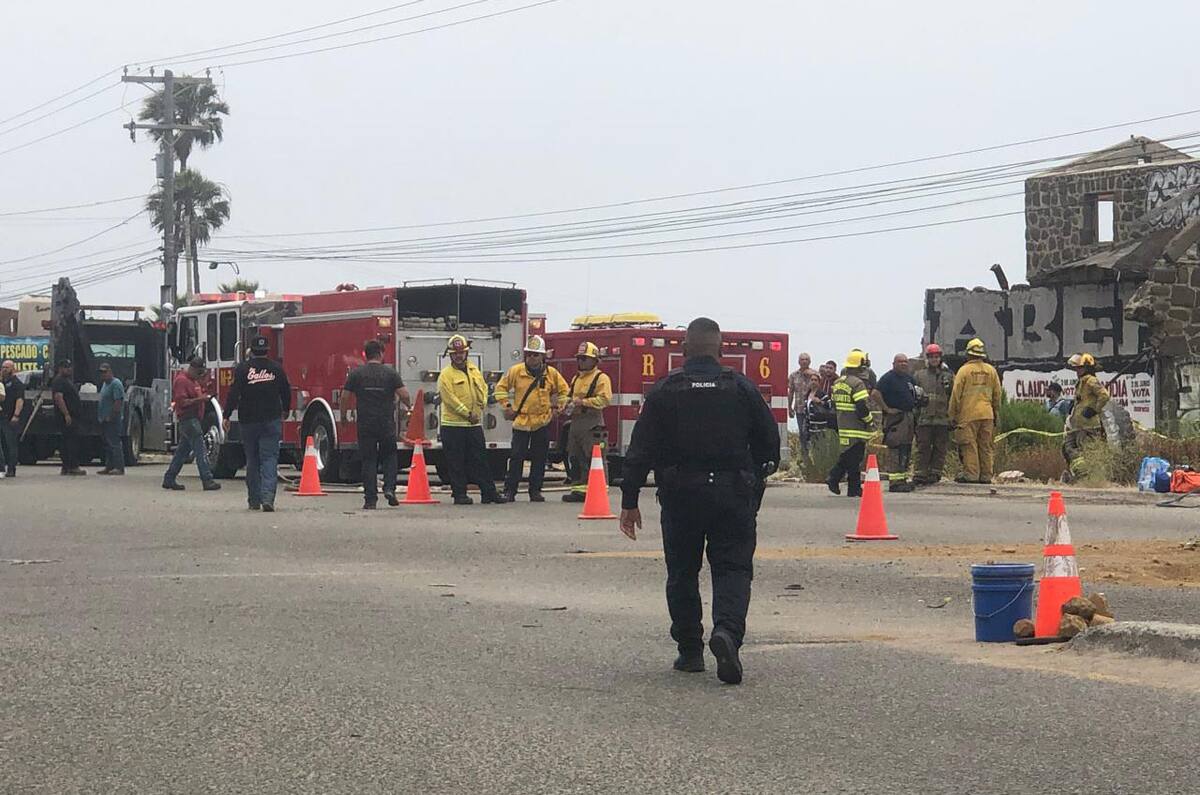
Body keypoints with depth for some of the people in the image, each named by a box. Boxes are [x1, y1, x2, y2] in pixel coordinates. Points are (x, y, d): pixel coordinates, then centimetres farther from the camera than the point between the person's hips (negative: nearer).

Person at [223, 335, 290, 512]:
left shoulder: (242, 369, -5)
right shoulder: (276, 368, 2)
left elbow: (233, 394, -10)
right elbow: (286, 392, 12)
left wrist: (226, 416, -6)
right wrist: (285, 410, 29)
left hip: (248, 420, 0)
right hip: (272, 420, 0)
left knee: (252, 460, 10)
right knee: (270, 459, -2)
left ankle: (254, 500, 14)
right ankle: (267, 497, -18)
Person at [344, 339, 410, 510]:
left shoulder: (357, 373, -1)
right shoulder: (390, 372, -3)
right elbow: (403, 394, -5)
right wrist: (409, 406, 16)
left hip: (365, 424, 1)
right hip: (387, 424, 0)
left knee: (368, 460, 6)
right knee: (389, 456, 18)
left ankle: (370, 500, 2)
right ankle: (389, 488, -1)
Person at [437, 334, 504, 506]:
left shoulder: (474, 370, 13)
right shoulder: (446, 374, -7)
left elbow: (483, 388, 19)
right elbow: (450, 398, -14)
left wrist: (482, 404, 0)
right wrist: (467, 413, -14)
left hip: (475, 424, 6)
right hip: (453, 425, -5)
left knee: (480, 459, 8)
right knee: (456, 462, -1)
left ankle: (489, 492, 11)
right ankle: (459, 494, 5)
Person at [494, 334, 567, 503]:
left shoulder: (551, 373, 2)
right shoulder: (516, 371, -3)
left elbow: (563, 390, 17)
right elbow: (501, 387, 6)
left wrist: (556, 407, 9)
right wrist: (506, 405, 0)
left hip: (543, 422, 2)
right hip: (521, 421, -2)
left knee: (539, 459, 5)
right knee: (516, 457, -3)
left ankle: (535, 490, 14)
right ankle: (509, 490, 2)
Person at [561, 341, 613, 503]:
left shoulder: (601, 378, -5)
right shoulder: (576, 378, 21)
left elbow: (604, 399, -16)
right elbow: (569, 395, 30)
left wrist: (583, 402, -20)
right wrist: (568, 403, 7)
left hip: (592, 423, -8)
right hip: (576, 421, 9)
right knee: (575, 458, 10)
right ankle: (579, 489, 16)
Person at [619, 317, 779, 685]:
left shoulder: (665, 391, 0)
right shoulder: (742, 388, 2)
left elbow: (641, 450, -3)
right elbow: (770, 441, 6)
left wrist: (629, 501, 1)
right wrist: (758, 476, 23)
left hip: (680, 494, 0)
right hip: (734, 495, 0)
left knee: (682, 572, 12)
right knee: (732, 568, 2)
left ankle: (690, 650, 15)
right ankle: (727, 631, -24)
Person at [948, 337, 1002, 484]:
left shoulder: (964, 370, -3)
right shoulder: (991, 370, 9)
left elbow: (956, 395, -3)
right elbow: (997, 395, 14)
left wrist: (953, 415, 3)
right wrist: (996, 415, 22)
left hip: (968, 414, -4)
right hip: (987, 414, 4)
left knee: (969, 445, -3)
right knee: (985, 446, 7)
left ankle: (971, 474, -8)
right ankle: (985, 476, 7)